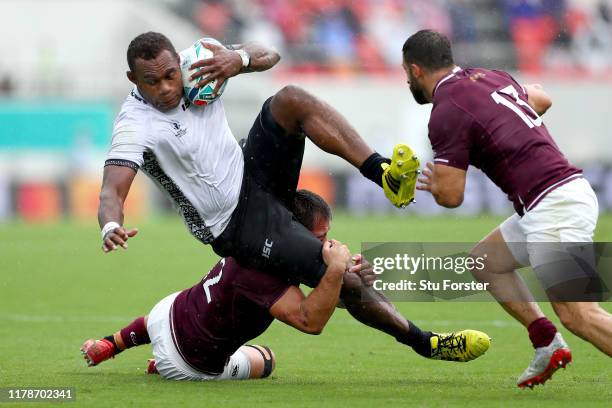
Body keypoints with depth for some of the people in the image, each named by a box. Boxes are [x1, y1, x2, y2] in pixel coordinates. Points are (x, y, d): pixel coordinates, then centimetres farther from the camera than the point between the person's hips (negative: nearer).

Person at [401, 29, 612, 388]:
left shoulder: (447, 113, -9)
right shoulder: (489, 77, 16)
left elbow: (451, 196, -8)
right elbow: (542, 99, 35)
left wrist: (434, 182, 13)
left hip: (553, 207, -10)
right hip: (570, 189, 10)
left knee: (577, 313, -16)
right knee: (485, 260, 24)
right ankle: (549, 345, 17)